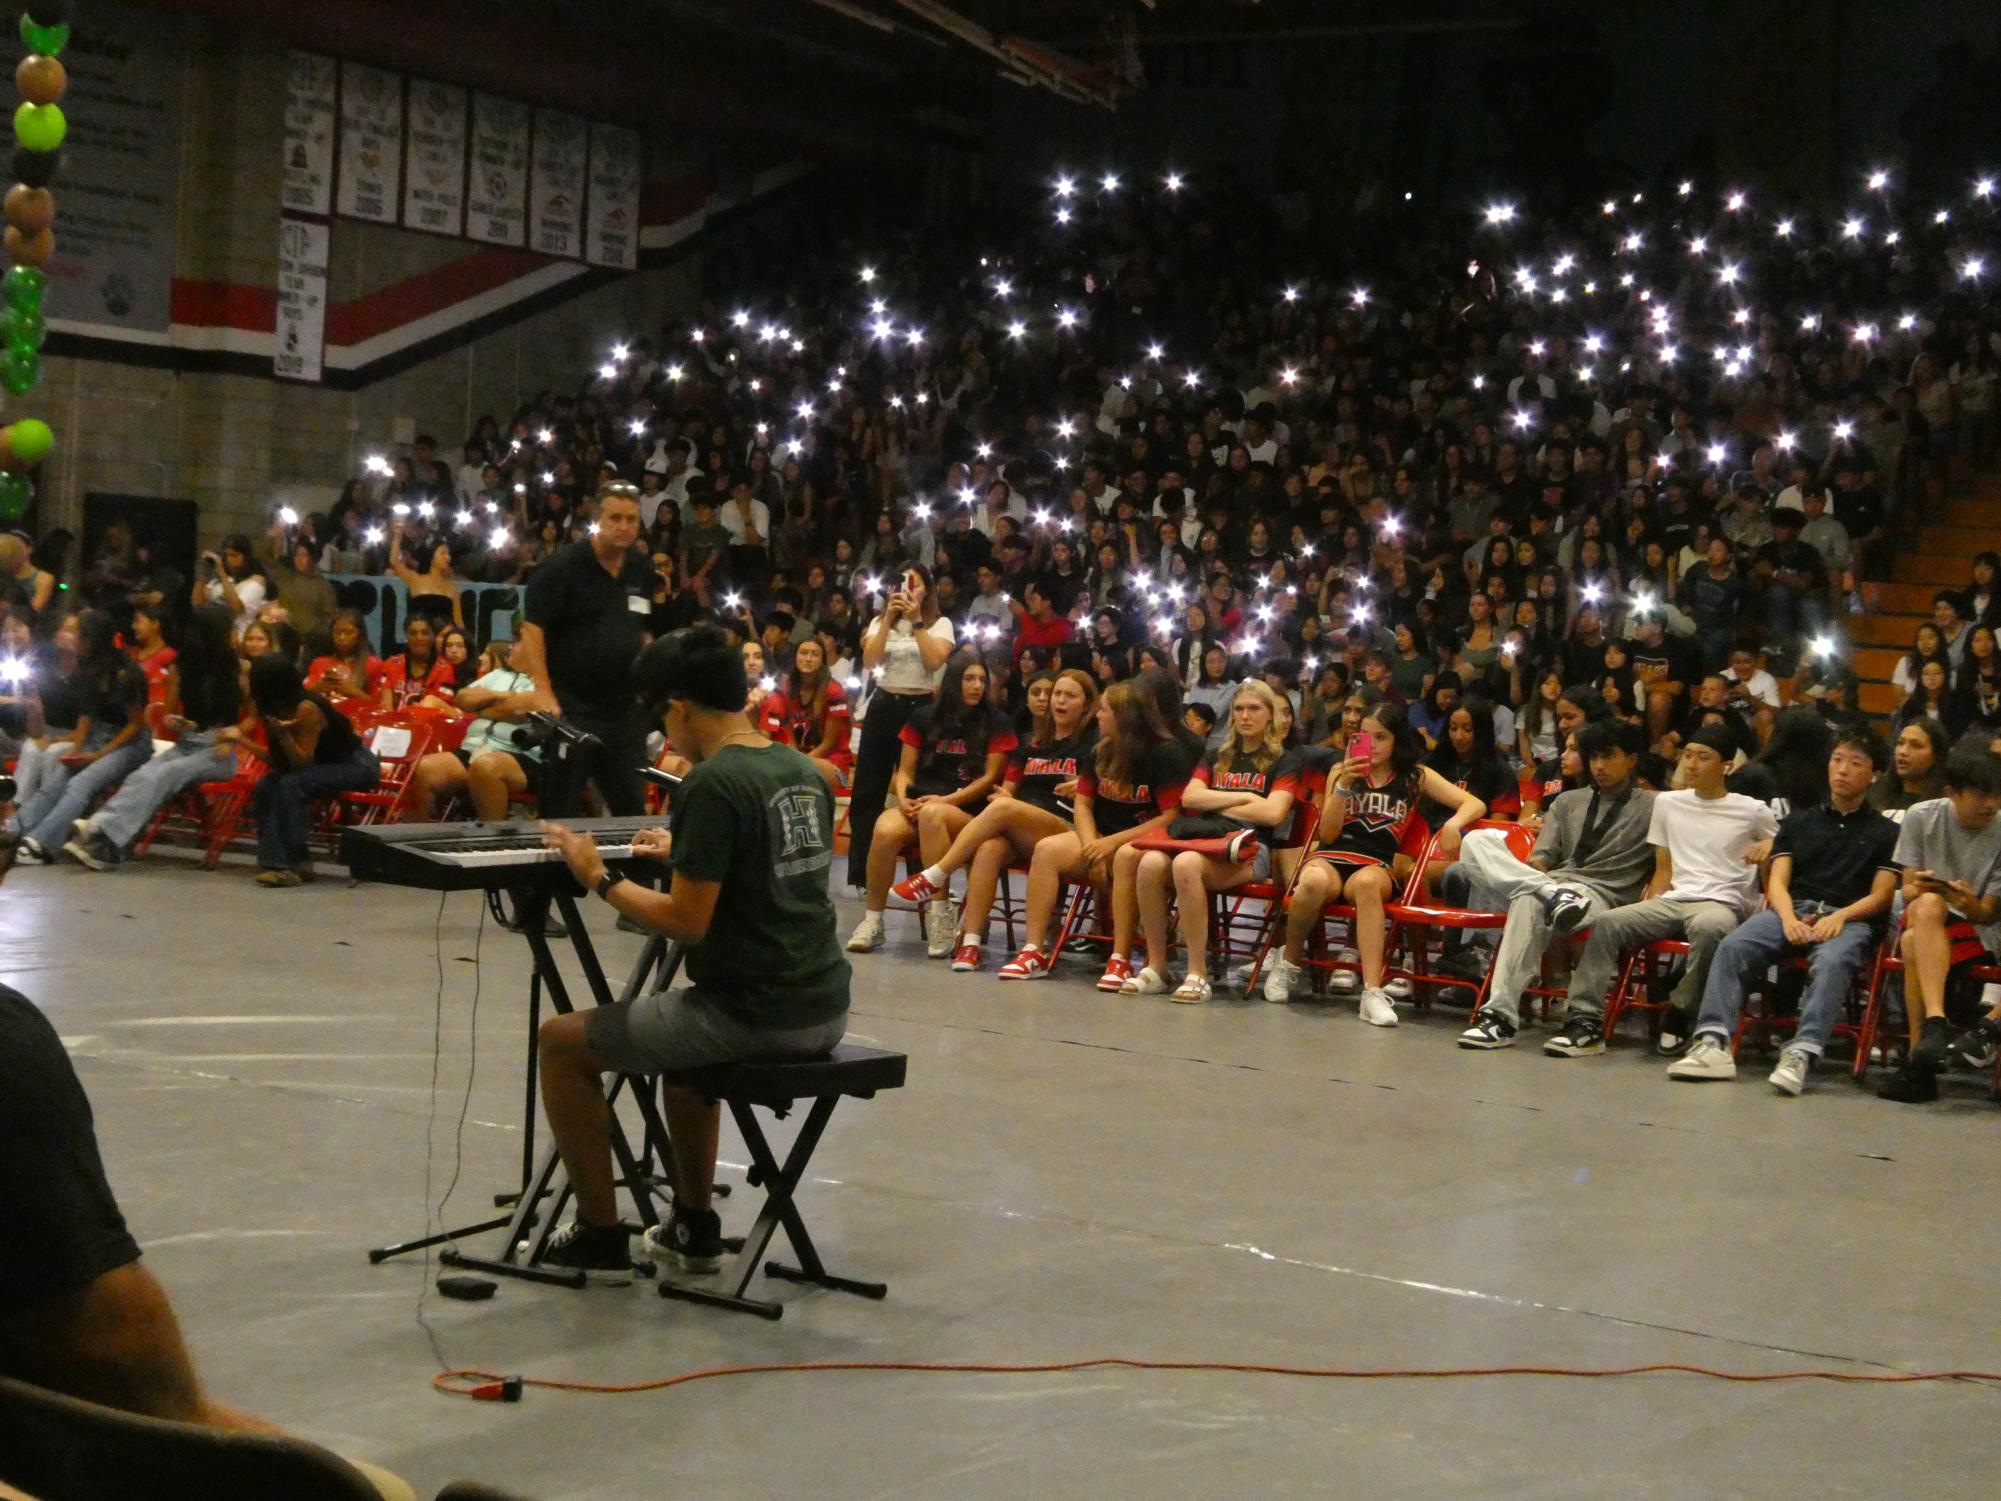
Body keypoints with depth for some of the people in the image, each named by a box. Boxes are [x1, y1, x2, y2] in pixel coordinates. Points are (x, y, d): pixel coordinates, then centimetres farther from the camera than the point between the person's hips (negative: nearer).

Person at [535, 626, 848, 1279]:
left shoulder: (713, 783, -16)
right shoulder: (804, 771, 9)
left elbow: (688, 923, -19)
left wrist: (600, 878, -6)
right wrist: (685, 853, 25)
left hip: (754, 1015, -9)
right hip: (824, 1008, 9)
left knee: (563, 1041, 8)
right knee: (682, 1026, 37)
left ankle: (601, 1236, 14)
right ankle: (694, 1226, 37)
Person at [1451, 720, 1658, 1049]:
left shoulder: (1652, 808, 14)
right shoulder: (1567, 802, 29)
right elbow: (1541, 858, 17)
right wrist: (1533, 872, -6)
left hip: (1601, 895, -5)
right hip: (1552, 880, 5)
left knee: (1529, 903, -39)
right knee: (1478, 840, -18)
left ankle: (1501, 1018, -45)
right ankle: (1555, 895, -42)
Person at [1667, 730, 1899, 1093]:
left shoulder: (1884, 832, 17)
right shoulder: (1799, 821, 25)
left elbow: (1881, 896, 6)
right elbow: (1777, 880, 14)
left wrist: (1840, 917, -13)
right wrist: (1788, 917, -8)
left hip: (1850, 918, -2)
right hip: (1794, 909, 3)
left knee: (1832, 962, -38)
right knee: (1732, 947, -28)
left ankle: (1802, 1054, -52)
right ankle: (1713, 1043, -40)